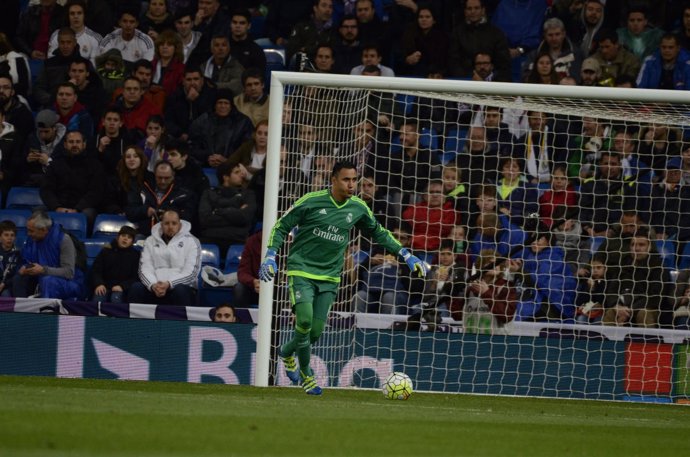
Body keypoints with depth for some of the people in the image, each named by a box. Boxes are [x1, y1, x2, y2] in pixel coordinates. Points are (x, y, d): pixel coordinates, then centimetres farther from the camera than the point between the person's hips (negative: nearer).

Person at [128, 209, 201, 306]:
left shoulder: (191, 241, 6)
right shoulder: (150, 241, 15)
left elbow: (191, 272, -4)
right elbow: (145, 268, 4)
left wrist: (169, 284, -20)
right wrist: (153, 285, -18)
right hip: (154, 287, 2)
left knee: (180, 291, -37)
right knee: (136, 288, -27)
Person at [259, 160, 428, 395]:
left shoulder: (358, 208, 2)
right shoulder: (312, 201, -9)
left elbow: (379, 233, 20)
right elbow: (281, 227, -1)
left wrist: (406, 255, 13)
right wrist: (270, 256, -14)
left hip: (329, 276, 4)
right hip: (301, 269, -4)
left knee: (316, 331, -4)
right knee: (304, 320, -22)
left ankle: (288, 352, 30)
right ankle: (305, 373, 1)